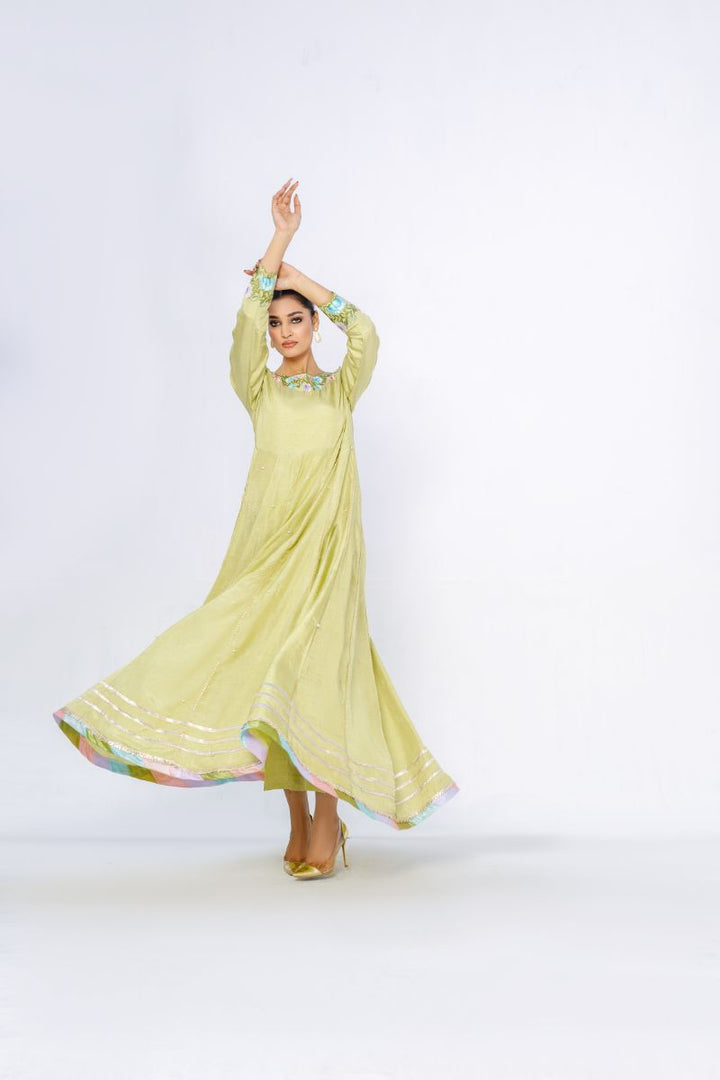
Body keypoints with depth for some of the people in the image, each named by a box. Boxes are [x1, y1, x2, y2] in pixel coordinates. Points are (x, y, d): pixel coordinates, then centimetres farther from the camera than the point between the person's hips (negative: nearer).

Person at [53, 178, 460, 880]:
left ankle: (327, 821, -3)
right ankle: (298, 821, 12)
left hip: (326, 546, -2)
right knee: (266, 673, 1)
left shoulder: (342, 388, 11)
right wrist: (280, 236, -3)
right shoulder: (259, 388, 12)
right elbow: (244, 322, -3)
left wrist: (300, 279, 1)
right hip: (266, 545, 2)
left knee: (317, 670, -11)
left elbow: (366, 333, -7)